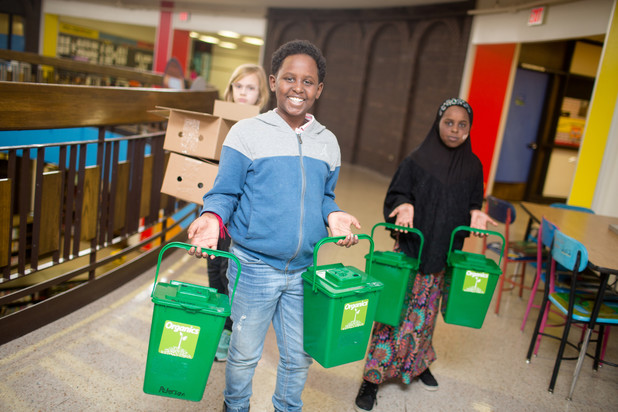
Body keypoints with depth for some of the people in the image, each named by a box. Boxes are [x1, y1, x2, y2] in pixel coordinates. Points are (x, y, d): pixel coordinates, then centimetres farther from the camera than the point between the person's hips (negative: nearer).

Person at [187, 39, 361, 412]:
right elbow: (224, 193, -4)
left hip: (305, 270, 4)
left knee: (299, 356, 18)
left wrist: (333, 215, -6)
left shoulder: (328, 142, 6)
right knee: (245, 353, 16)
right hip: (254, 267, -3)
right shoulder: (246, 133, -7)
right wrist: (212, 218, -25)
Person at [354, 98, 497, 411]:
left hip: (444, 253, 3)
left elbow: (472, 203, 11)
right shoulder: (417, 161, -7)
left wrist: (475, 215, -10)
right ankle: (373, 376, 10)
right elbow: (396, 195, -3)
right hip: (410, 247, -3)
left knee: (425, 311, 16)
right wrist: (404, 206, -24)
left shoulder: (473, 166, 3)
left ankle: (418, 362, 38)